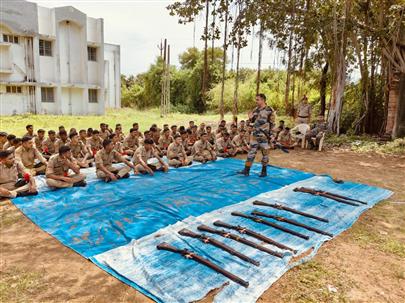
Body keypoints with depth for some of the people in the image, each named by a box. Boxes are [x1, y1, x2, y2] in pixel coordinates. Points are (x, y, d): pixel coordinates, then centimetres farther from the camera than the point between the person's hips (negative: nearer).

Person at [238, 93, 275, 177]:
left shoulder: (269, 110, -9)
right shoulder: (255, 110, 9)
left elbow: (272, 123, -8)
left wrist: (271, 136, -13)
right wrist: (250, 118, -4)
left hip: (264, 135, -6)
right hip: (255, 134, 6)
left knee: (265, 153, 6)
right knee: (251, 151, 5)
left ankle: (264, 171, 19)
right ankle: (246, 170, 7)